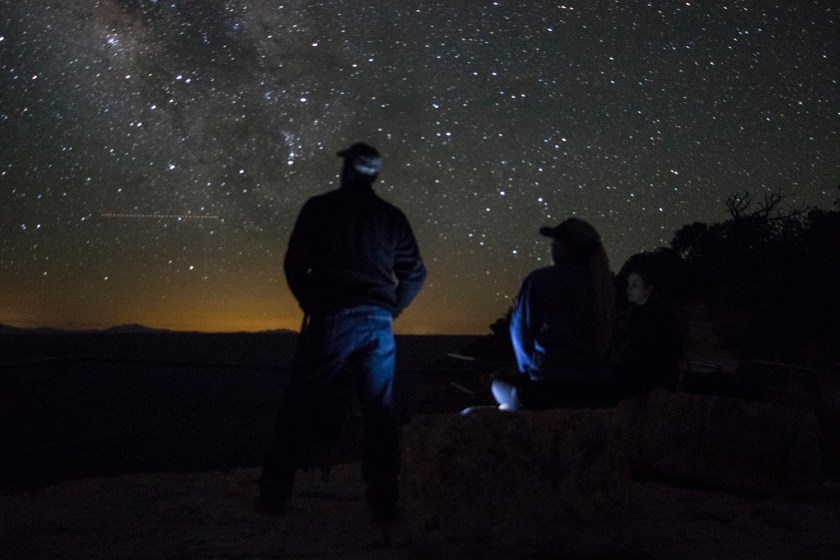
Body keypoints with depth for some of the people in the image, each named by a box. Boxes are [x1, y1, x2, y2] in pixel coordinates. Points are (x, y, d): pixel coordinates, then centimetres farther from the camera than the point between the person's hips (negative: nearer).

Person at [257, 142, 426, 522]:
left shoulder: (319, 208, 4)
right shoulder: (391, 217, 11)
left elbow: (295, 264, 0)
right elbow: (415, 274, 9)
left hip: (330, 319, -2)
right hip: (377, 324, 2)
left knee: (301, 406, 4)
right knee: (380, 410, 8)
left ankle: (275, 493, 6)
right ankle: (384, 499, 9)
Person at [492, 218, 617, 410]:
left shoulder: (539, 279, -6)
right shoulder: (602, 283, 7)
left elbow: (522, 332, 3)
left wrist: (530, 369, 22)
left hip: (552, 389, -5)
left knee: (500, 385, 20)